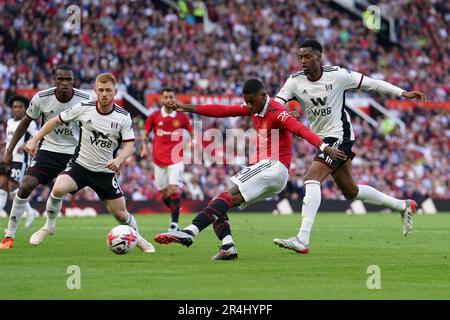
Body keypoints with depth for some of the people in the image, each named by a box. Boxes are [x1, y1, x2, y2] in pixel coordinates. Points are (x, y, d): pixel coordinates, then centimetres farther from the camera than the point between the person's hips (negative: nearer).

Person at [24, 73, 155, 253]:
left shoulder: (123, 117, -10)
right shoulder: (83, 109, -10)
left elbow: (129, 145, -9)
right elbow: (56, 121, 2)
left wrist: (118, 160, -30)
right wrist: (34, 140, 0)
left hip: (106, 171, 1)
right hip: (80, 164, 0)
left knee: (120, 213, 2)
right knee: (58, 189, -29)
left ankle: (137, 238, 34)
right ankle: (49, 227, -4)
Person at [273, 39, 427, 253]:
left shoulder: (337, 75, -13)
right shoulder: (295, 81, -2)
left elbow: (371, 83, -4)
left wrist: (403, 93, -3)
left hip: (339, 136, -7)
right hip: (322, 139, 7)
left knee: (311, 179, -23)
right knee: (351, 191, 16)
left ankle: (302, 240, -29)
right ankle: (403, 206, 36)